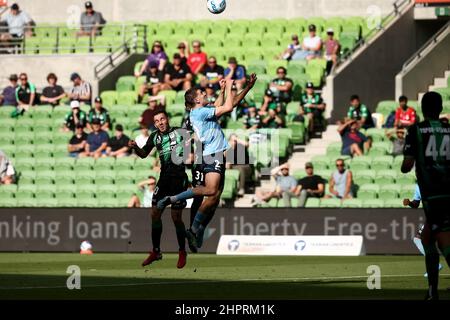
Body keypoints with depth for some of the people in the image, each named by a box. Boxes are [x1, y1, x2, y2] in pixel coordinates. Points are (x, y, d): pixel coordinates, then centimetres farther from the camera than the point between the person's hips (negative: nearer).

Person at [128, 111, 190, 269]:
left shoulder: (179, 132, -6)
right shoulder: (155, 137, 7)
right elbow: (143, 154, 21)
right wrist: (135, 147, 1)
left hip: (179, 179, -5)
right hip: (164, 179, 5)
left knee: (176, 218, -5)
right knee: (155, 213, 3)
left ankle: (182, 252, 11)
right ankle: (156, 251, 16)